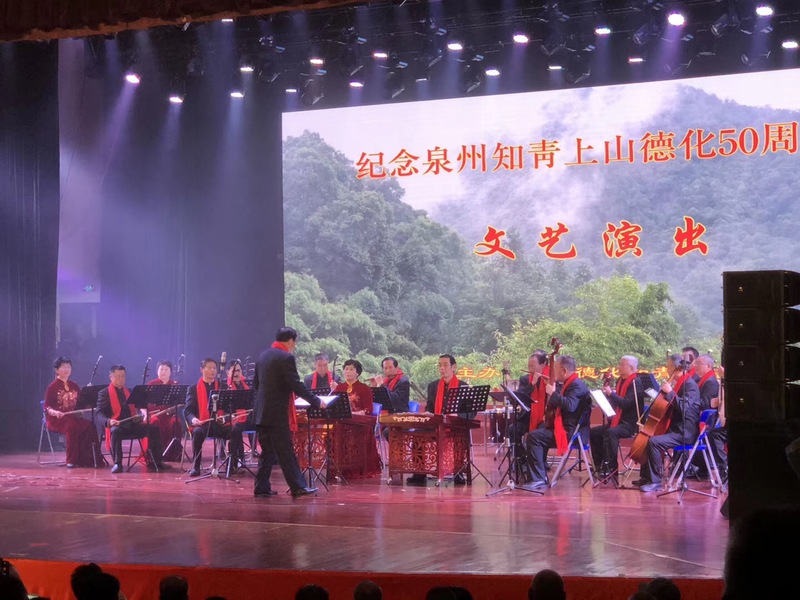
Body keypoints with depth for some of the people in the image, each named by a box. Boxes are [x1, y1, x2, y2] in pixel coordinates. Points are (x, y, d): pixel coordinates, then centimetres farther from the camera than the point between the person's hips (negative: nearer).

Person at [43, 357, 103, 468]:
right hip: (57, 419, -5)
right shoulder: (52, 387, -1)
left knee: (89, 425, -25)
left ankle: (86, 459, -25)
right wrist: (55, 412, -27)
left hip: (73, 417, 5)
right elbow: (47, 407, -6)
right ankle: (71, 461, -28)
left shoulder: (74, 386, 16)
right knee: (72, 426, -37)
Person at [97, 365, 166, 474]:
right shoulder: (104, 393, 7)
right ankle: (117, 464, -36)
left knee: (154, 429, -15)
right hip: (117, 425, -5)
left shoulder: (129, 391, 23)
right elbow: (100, 413, -4)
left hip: (132, 424, 5)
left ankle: (154, 462, -10)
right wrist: (109, 421, -25)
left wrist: (145, 414, -8)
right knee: (115, 432, -40)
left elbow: (139, 405, 16)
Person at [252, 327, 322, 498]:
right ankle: (298, 488, 1)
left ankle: (262, 487, 12)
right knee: (286, 452, -3)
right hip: (277, 413, -8)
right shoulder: (286, 358, -13)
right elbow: (297, 385, -16)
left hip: (261, 412, 8)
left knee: (267, 452, 12)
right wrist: (316, 401, -8)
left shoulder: (263, 356, 12)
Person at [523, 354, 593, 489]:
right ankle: (541, 475, 24)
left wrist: (553, 393, -22)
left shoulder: (577, 385, -15)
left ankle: (539, 478, -23)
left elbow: (570, 405, -33)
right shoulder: (570, 384, 18)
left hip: (571, 432, -12)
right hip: (565, 428, 12)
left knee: (533, 436, -21)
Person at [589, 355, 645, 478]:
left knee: (610, 432, -36)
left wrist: (611, 393, -21)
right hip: (618, 421, 10)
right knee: (593, 432, 1)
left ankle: (612, 467, -29)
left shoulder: (635, 383, -13)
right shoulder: (621, 381, 16)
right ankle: (601, 464, 6)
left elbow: (626, 403, -25)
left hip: (630, 424, -10)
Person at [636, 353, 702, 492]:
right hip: (675, 429, 11)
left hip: (685, 433, -11)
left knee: (653, 441, -28)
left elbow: (684, 407, -28)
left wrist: (670, 392, -24)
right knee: (646, 436, 20)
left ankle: (655, 481, -22)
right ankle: (646, 477, 25)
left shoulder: (690, 384, -14)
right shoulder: (679, 383, 15)